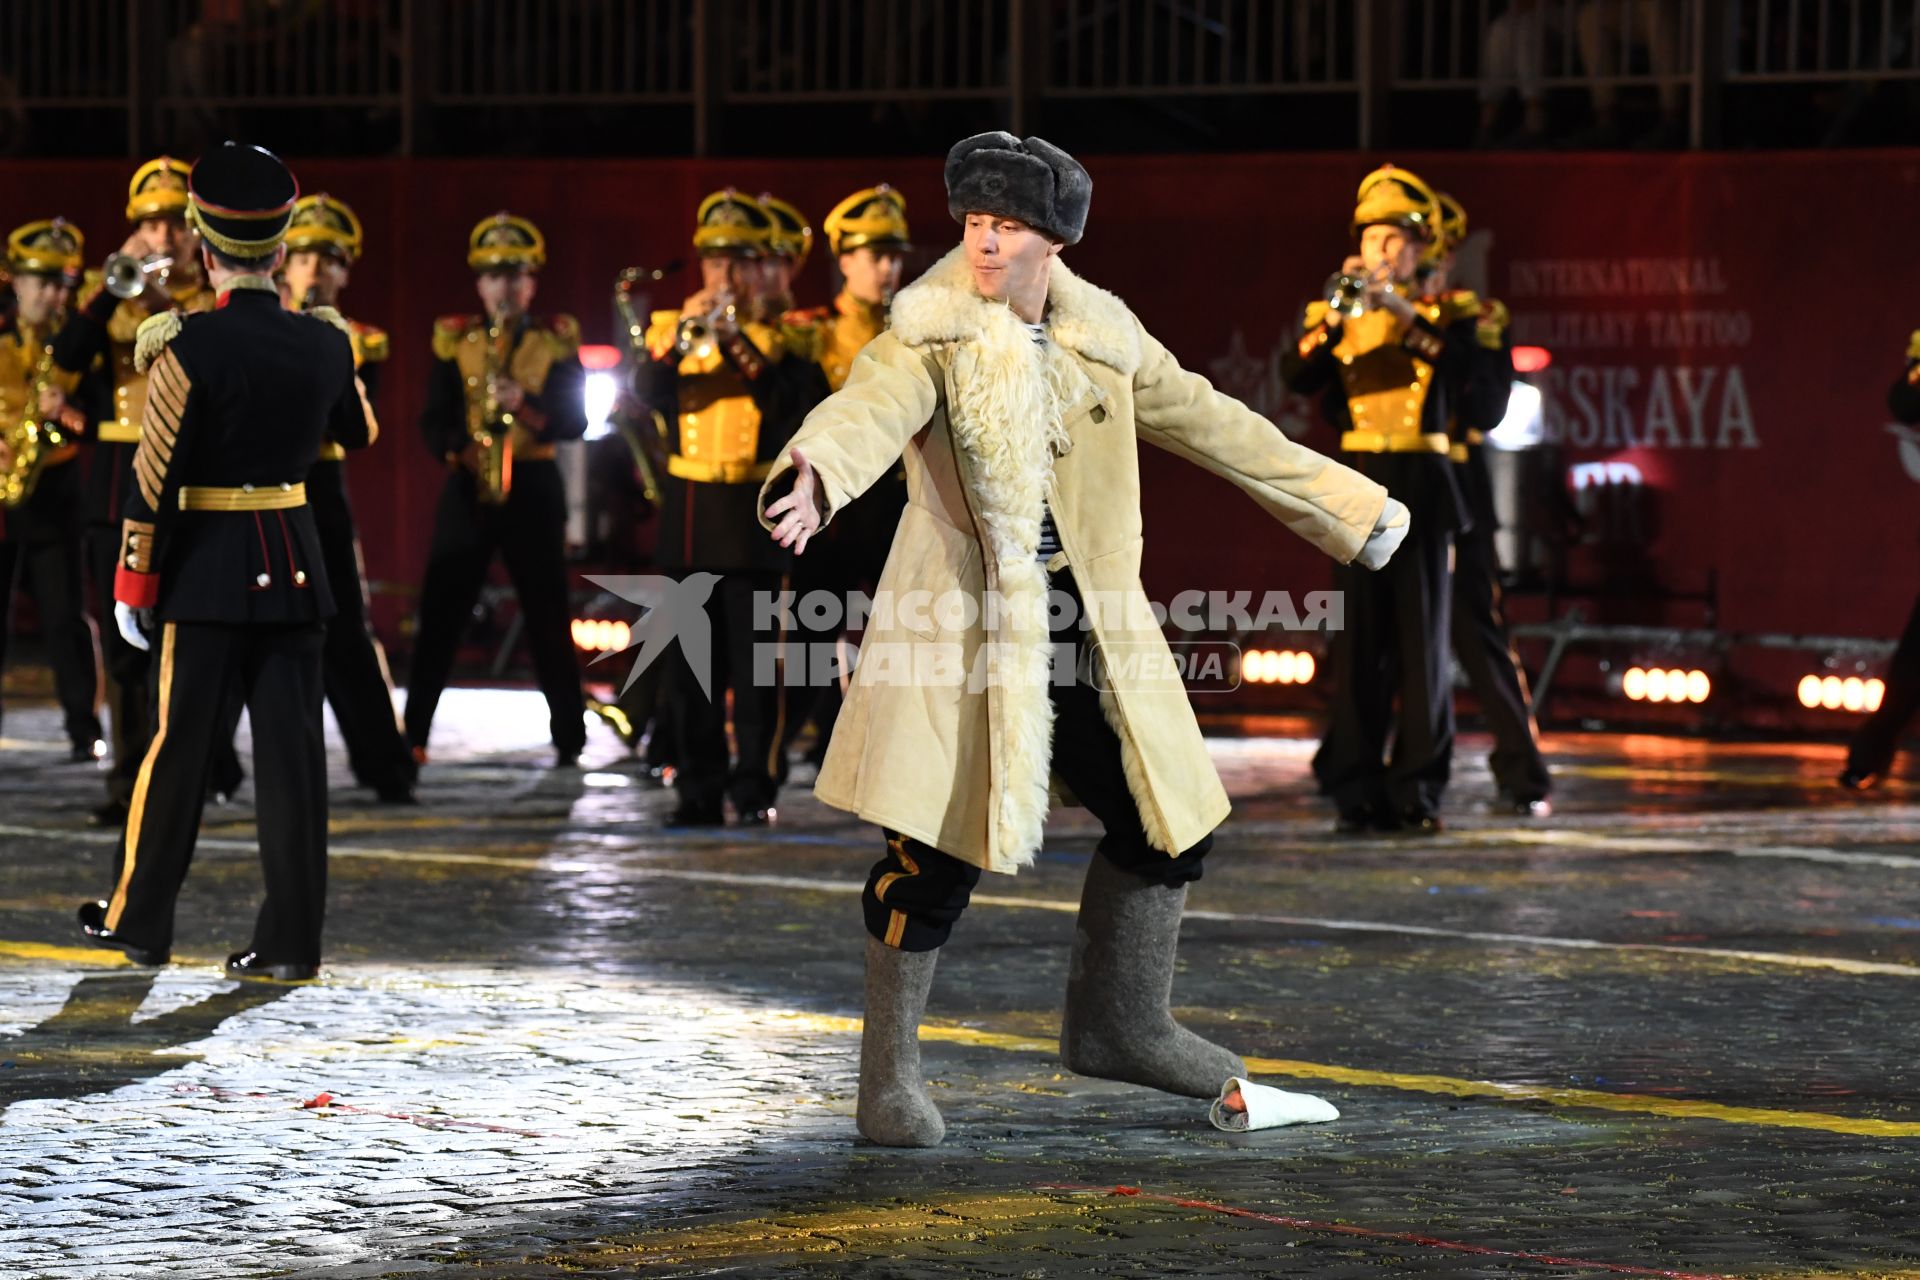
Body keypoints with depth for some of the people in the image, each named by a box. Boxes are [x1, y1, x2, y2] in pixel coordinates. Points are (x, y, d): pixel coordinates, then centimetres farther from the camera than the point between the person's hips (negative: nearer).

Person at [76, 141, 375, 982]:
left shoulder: (189, 348, -14)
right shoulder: (323, 344, 0)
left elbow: (154, 473, -12)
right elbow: (360, 434, 19)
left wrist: (132, 582, -5)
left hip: (208, 566, -3)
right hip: (297, 564, 3)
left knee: (179, 745, 7)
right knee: (291, 748, 4)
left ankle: (140, 921, 18)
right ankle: (292, 939, 3)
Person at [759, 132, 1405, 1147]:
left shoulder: (1104, 338, 7)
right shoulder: (932, 337, -9)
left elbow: (1209, 424, 18)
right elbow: (870, 409, -29)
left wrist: (1345, 507, 25)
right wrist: (814, 477, -54)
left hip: (1087, 632, 6)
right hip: (964, 631, -6)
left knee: (1167, 821, 12)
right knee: (937, 852, -9)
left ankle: (1118, 1026, 30)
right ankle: (888, 1074, 6)